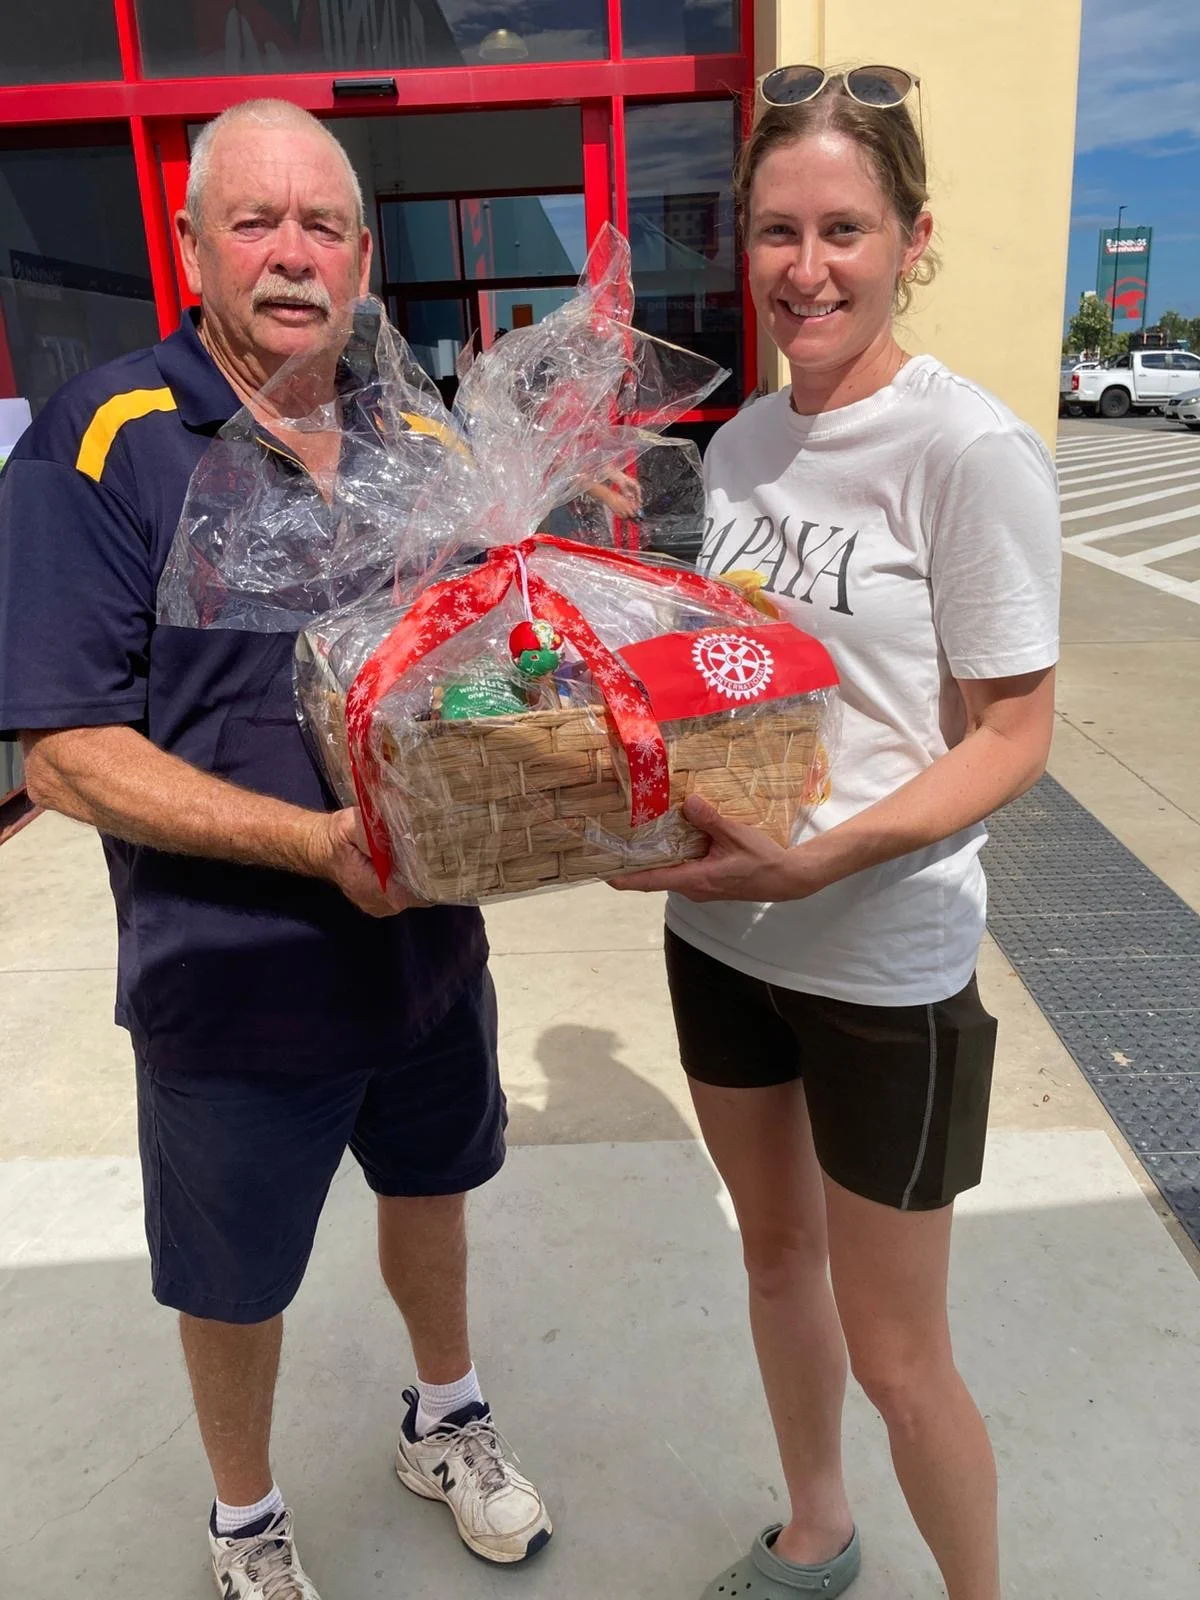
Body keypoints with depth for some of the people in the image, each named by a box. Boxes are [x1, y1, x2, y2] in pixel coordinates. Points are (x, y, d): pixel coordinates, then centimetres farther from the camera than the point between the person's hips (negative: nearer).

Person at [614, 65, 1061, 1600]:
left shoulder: (971, 450, -15)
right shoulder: (741, 441, 4)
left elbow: (1013, 732, -15)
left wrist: (825, 856, -28)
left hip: (884, 961, -6)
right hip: (718, 930, 6)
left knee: (893, 1356, 9)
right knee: (776, 1256, 24)